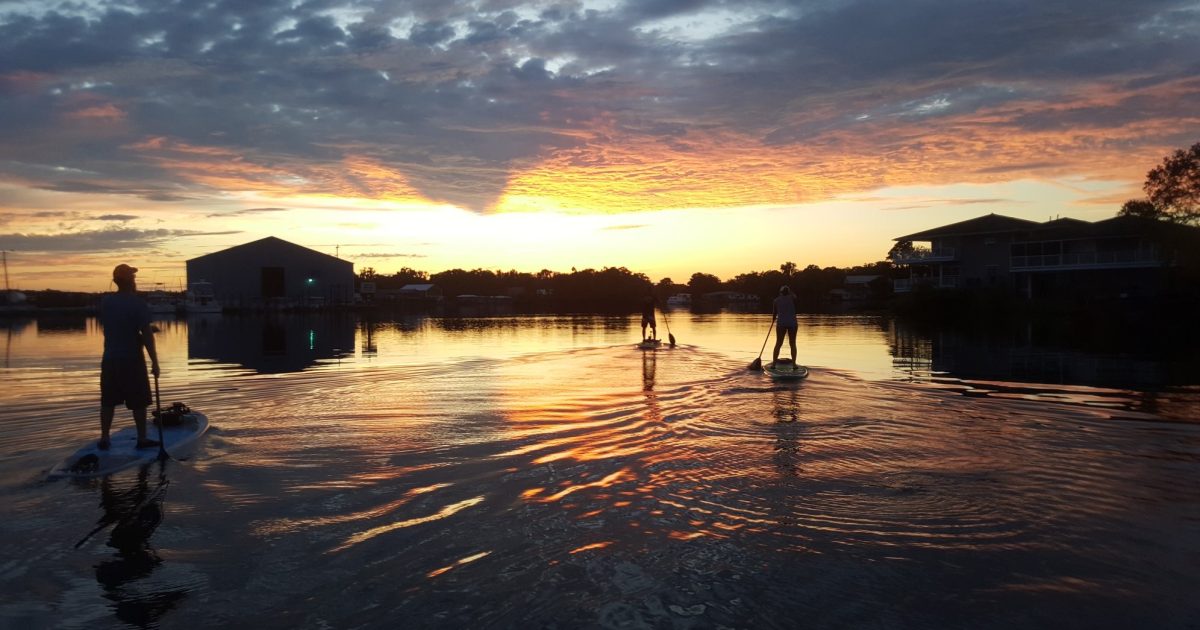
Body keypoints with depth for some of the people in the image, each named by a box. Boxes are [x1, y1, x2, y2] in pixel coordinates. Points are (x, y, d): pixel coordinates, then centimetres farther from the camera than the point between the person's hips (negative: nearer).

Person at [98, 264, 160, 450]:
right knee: (139, 402, 3)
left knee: (108, 401, 11)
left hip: (110, 358, 5)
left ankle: (104, 438, 15)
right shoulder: (137, 303, -14)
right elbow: (147, 334, -17)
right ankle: (142, 439, 8)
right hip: (132, 359, -5)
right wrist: (155, 362, -13)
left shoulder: (105, 302, 5)